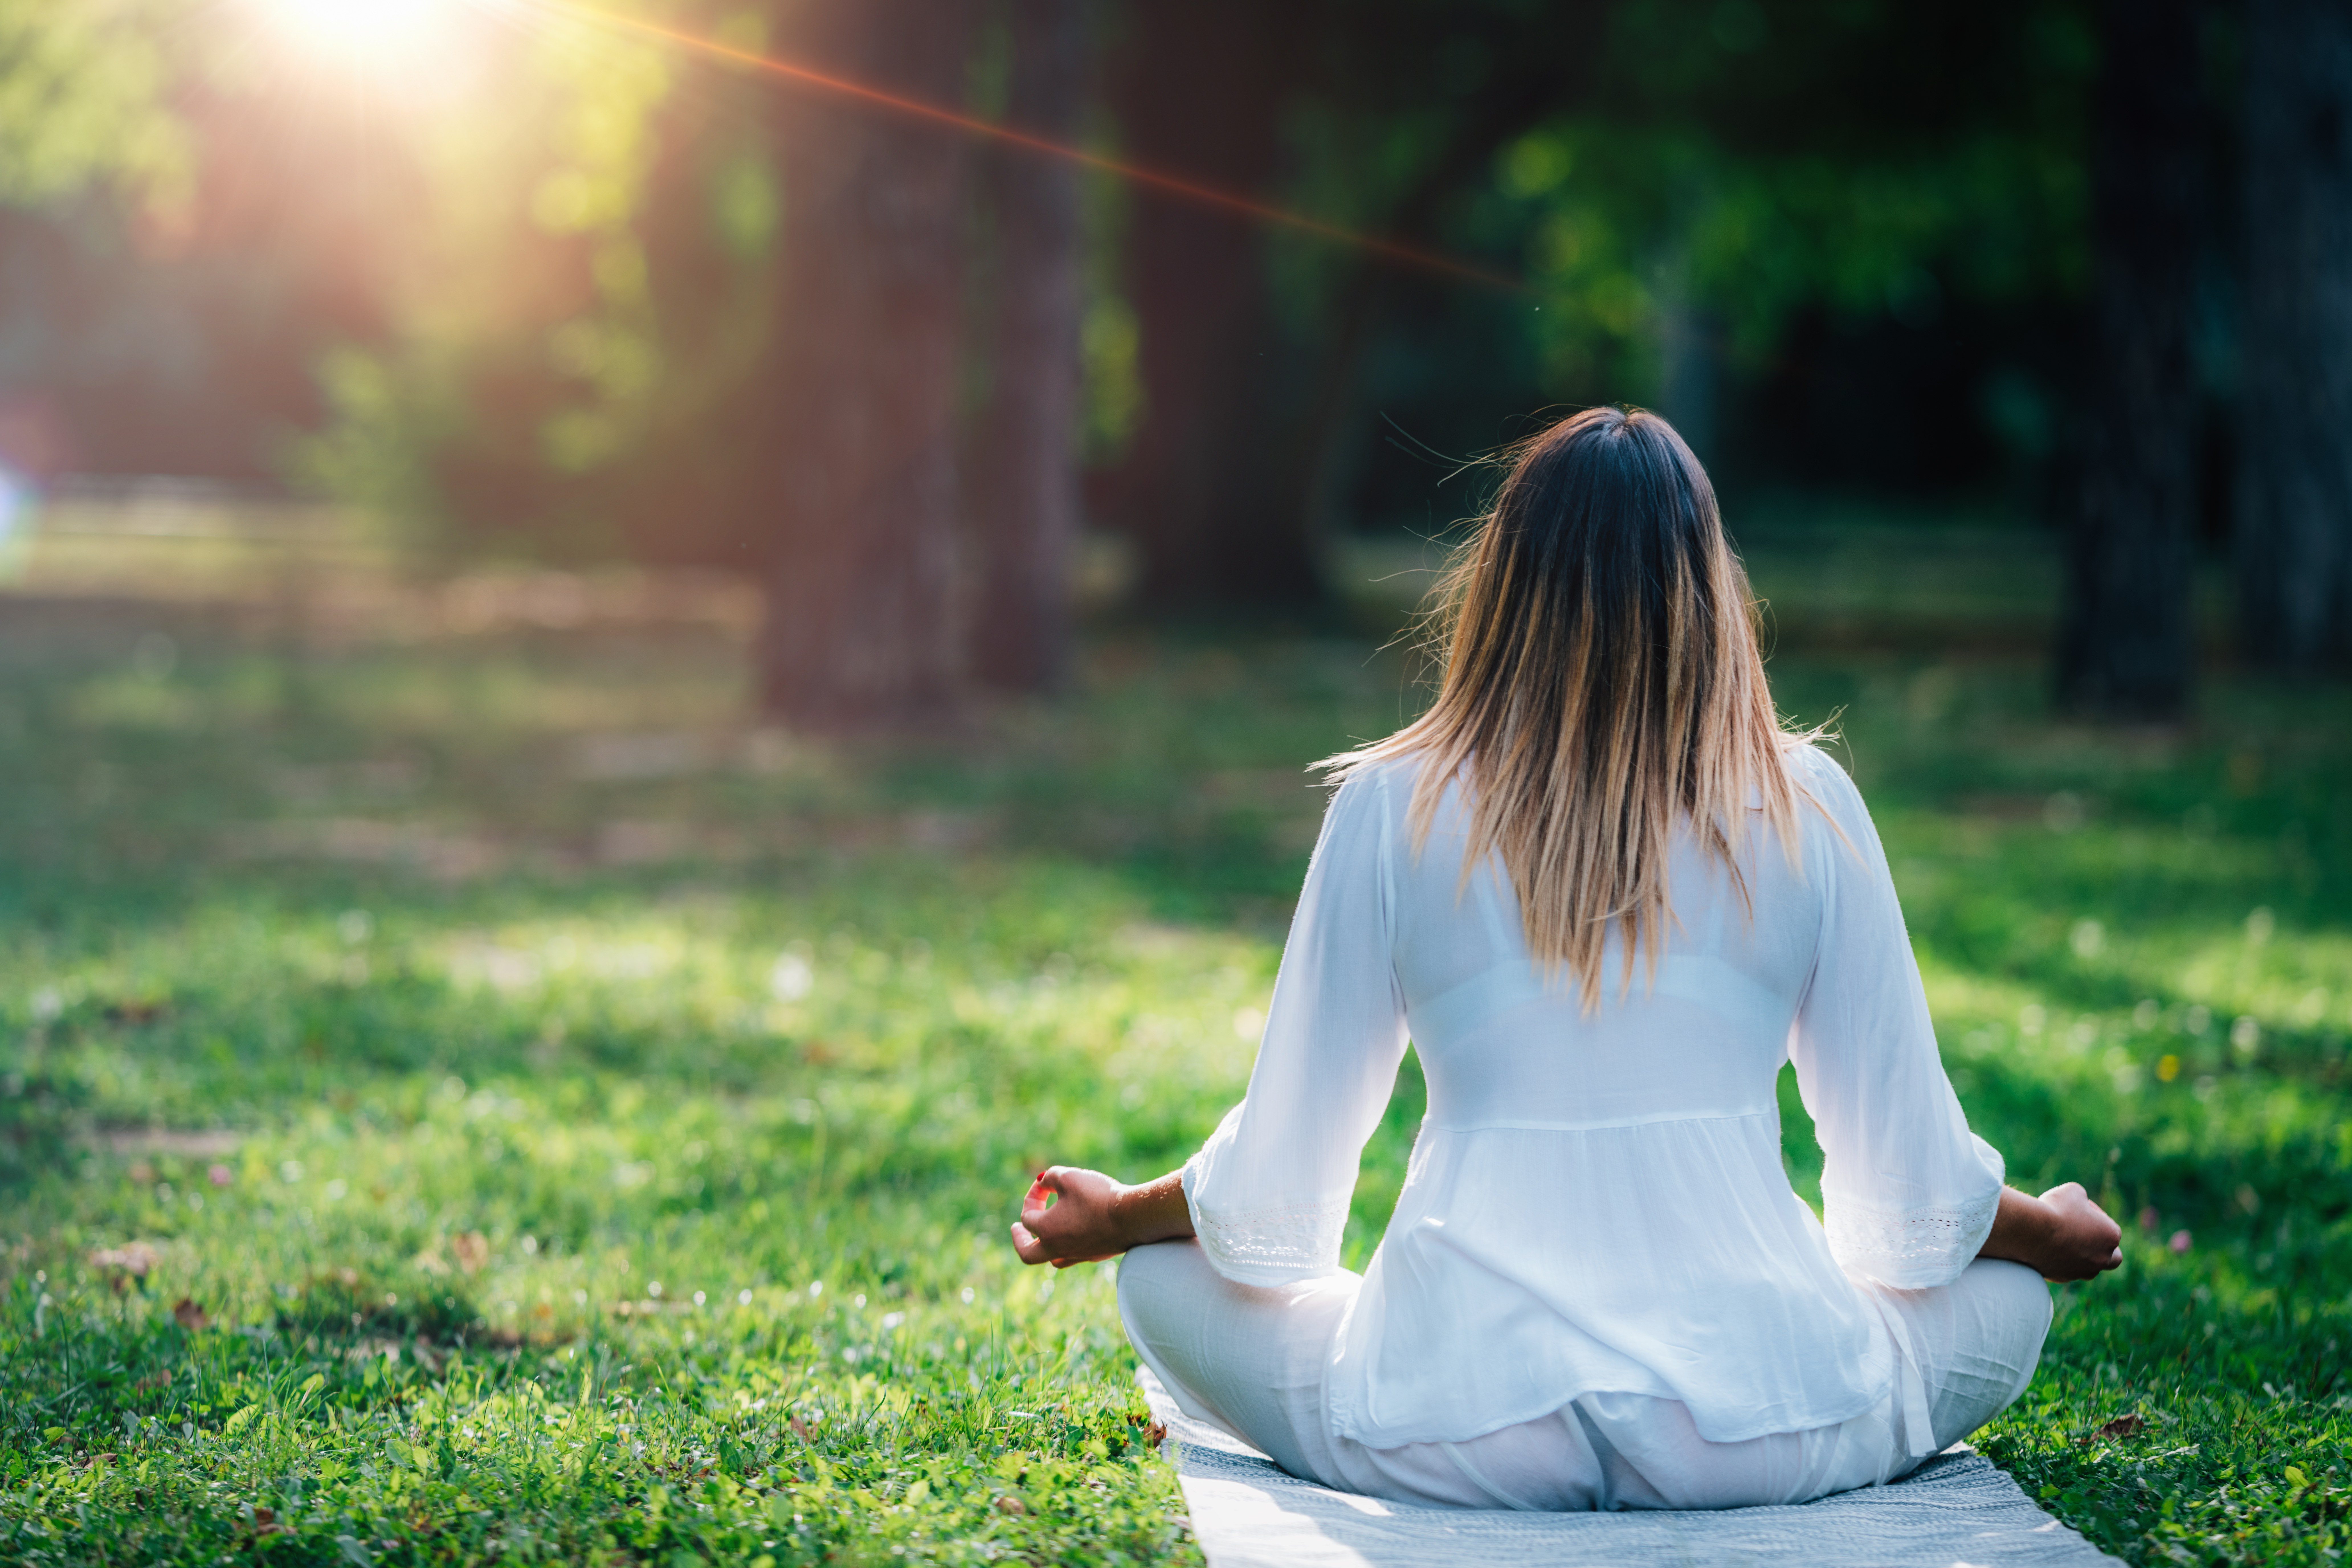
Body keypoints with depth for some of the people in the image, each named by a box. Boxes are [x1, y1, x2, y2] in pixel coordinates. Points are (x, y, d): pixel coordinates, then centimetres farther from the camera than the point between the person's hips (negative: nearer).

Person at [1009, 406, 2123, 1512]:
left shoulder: (1393, 807, 0)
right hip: (1760, 1427, 1)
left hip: (1453, 1435, -1)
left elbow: (1271, 1195, 5)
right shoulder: (1805, 808, 1)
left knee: (1165, 1279, 24)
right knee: (2007, 1299, 27)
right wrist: (2051, 1233, 27)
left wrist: (1113, 1219, 26)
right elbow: (1916, 1197, 5)